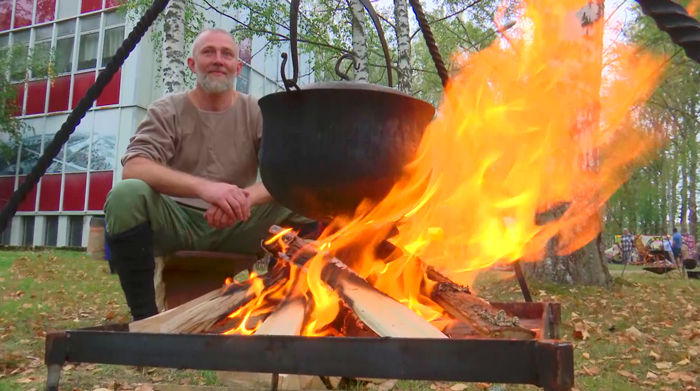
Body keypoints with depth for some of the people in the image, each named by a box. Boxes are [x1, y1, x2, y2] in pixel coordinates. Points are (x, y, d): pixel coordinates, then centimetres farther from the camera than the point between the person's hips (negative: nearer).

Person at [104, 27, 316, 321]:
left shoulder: (258, 112, 2)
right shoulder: (167, 110, -2)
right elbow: (133, 169, -19)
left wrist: (247, 197, -32)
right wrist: (203, 186, -37)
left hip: (236, 228, 1)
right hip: (176, 223, -1)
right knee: (126, 195, -31)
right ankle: (144, 317, -18)